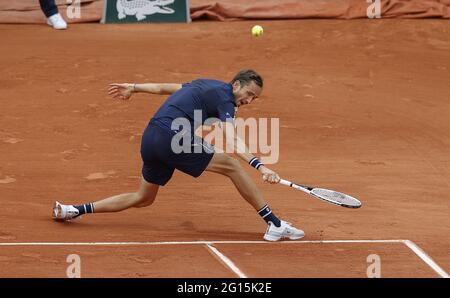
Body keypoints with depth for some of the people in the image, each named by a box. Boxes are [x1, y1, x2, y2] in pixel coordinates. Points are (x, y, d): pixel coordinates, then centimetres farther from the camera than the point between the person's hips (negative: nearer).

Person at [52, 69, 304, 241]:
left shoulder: (206, 85, 21)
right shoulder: (224, 100, -7)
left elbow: (165, 87, 33)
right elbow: (233, 142, -24)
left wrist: (134, 87, 45)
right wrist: (260, 166, -34)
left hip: (150, 139, 10)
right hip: (172, 136, -10)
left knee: (143, 199, 24)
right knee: (232, 166, -11)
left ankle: (74, 210, 23)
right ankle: (274, 224, -14)